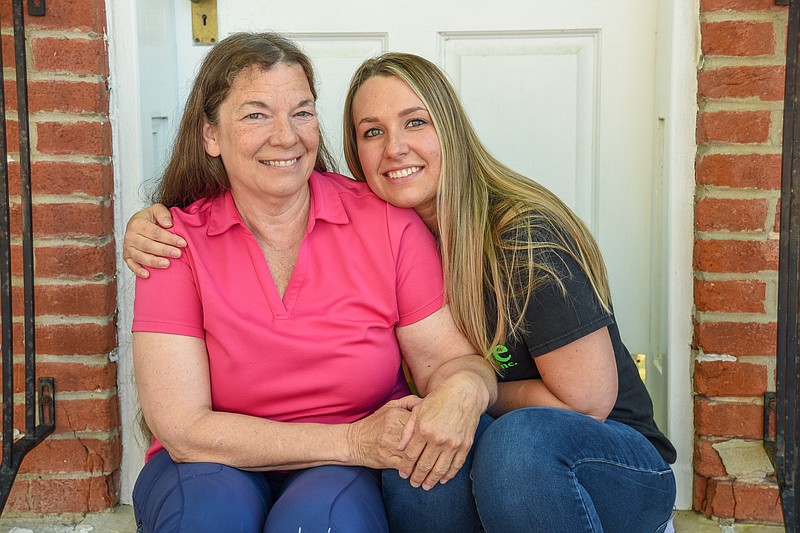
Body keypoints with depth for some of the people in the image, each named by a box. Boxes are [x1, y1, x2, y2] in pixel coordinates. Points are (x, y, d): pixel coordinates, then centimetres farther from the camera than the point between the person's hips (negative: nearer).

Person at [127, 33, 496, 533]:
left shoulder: (386, 223, -6)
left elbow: (451, 358, -4)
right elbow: (183, 430, -14)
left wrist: (463, 389, -30)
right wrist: (351, 441, -21)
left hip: (347, 475, 0)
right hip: (217, 468, 1)